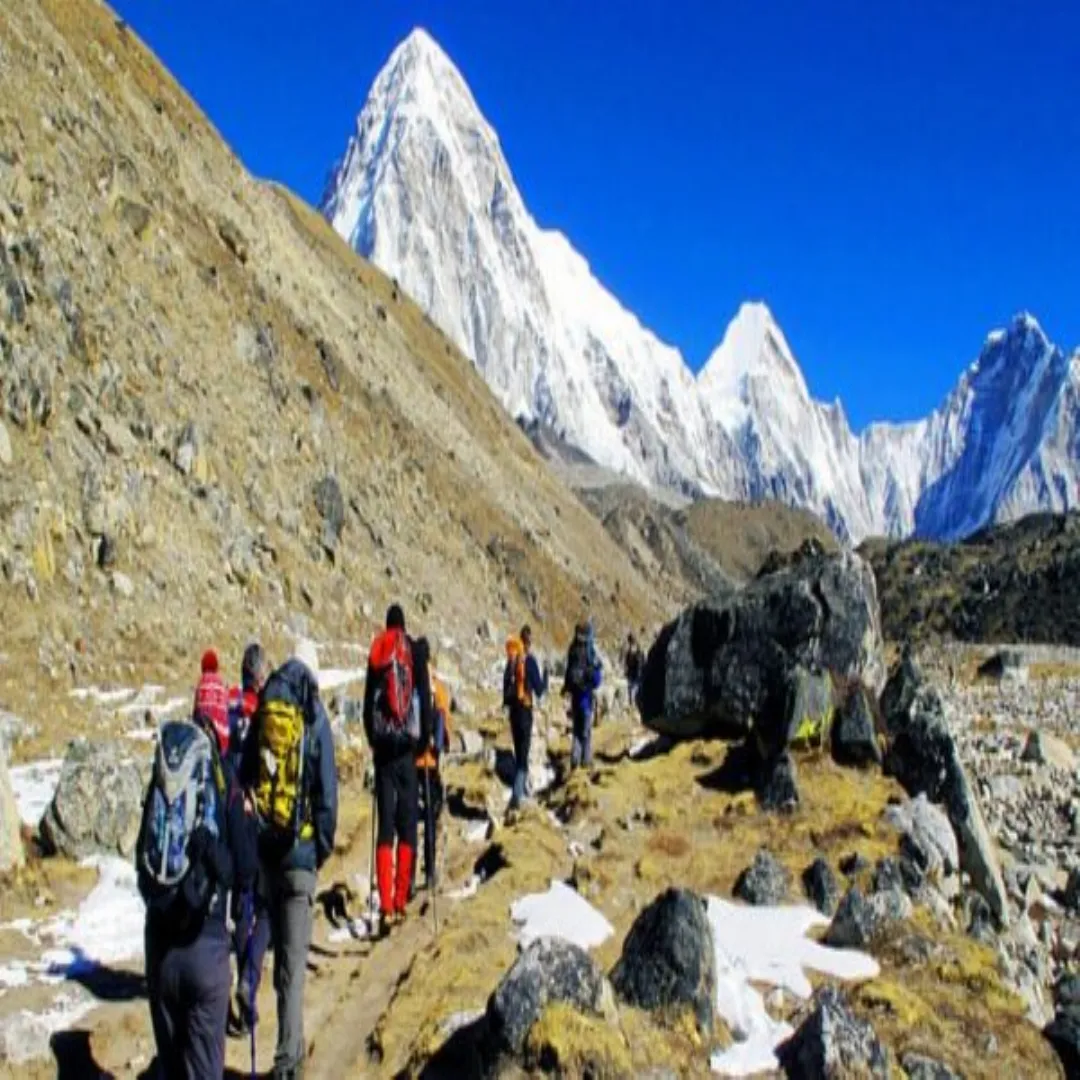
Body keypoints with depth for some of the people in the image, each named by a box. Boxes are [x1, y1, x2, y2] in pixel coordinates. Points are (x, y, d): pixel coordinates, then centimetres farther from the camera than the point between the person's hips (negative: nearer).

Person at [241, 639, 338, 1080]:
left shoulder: (262, 714, 4)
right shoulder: (316, 721, -5)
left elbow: (245, 777, 8)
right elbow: (327, 791, -5)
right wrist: (324, 846, 7)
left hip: (263, 844, 4)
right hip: (299, 848, -4)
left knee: (281, 945, 16)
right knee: (293, 957, -4)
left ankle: (293, 1045, 26)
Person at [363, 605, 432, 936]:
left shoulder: (375, 654, 9)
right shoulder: (415, 650, 2)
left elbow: (368, 702, 11)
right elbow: (425, 696, -2)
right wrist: (426, 738, 7)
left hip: (382, 747, 2)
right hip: (407, 745, -2)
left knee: (385, 827, 2)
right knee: (407, 826, 4)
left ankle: (386, 906, -6)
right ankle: (400, 901, 0)